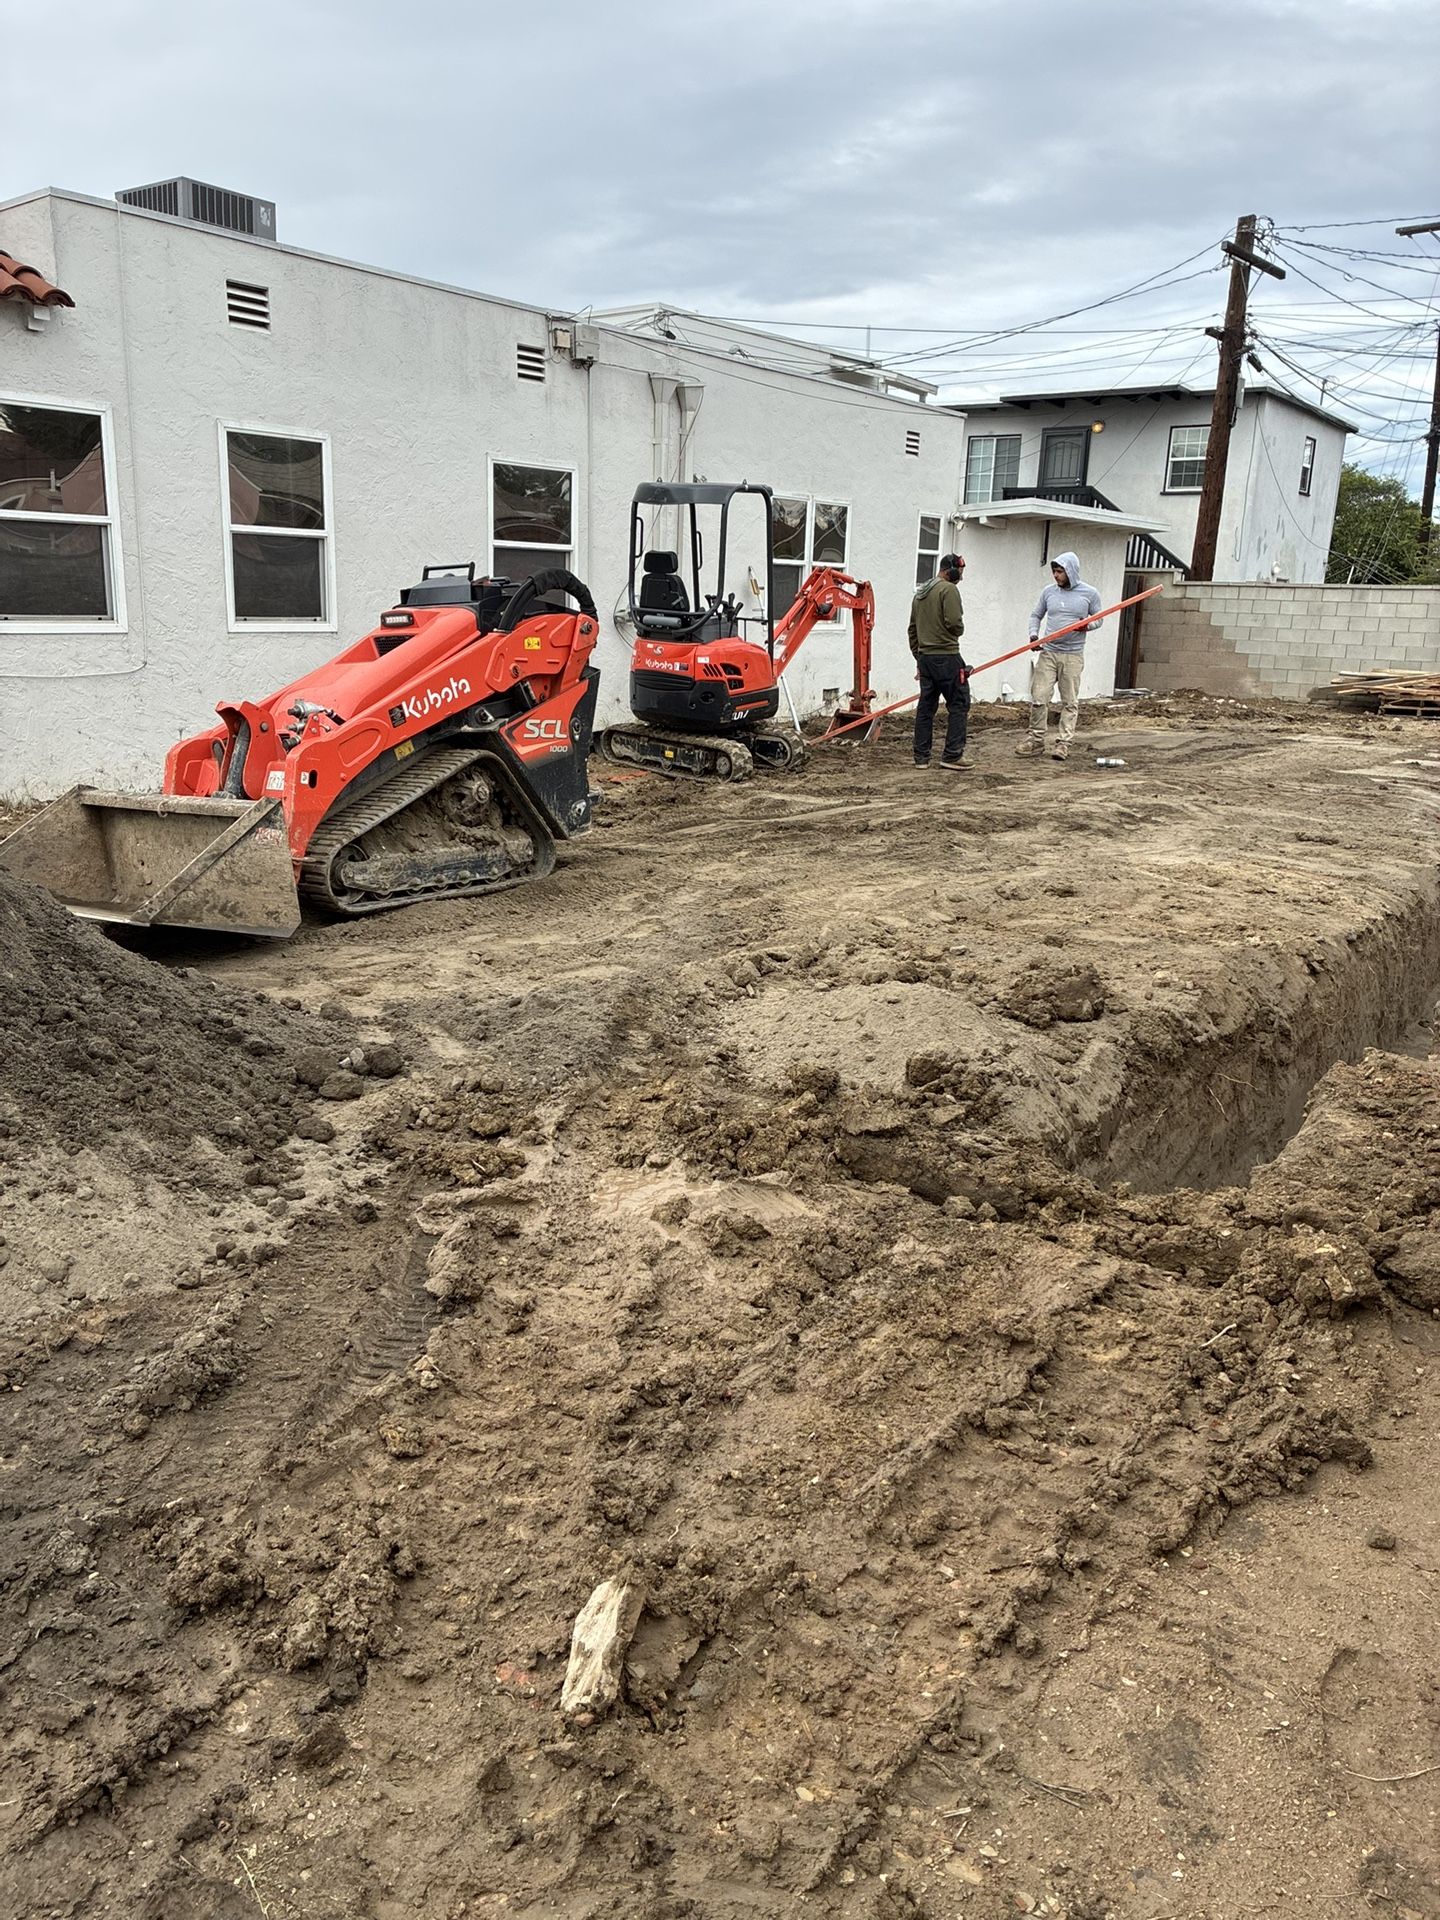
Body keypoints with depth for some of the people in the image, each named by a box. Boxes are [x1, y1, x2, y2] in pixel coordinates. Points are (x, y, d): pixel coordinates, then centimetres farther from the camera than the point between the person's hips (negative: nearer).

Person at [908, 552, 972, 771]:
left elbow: (913, 630, 22)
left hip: (925, 657, 9)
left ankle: (921, 756, 11)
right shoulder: (948, 589, -9)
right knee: (959, 705, -4)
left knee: (926, 706, 11)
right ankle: (953, 755, -7)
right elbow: (954, 622, -19)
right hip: (946, 656, -8)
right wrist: (958, 630, 4)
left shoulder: (920, 593, 18)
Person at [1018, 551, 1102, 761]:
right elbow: (1036, 616, 16)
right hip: (1047, 653, 2)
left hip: (1073, 655, -2)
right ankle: (1036, 740, 9)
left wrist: (1087, 626, -12)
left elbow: (1098, 618, 10)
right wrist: (1034, 634, -2)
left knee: (1069, 702, 0)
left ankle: (1064, 743, 5)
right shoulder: (1049, 592, 6)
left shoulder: (1089, 594, 0)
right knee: (1038, 698, -2)